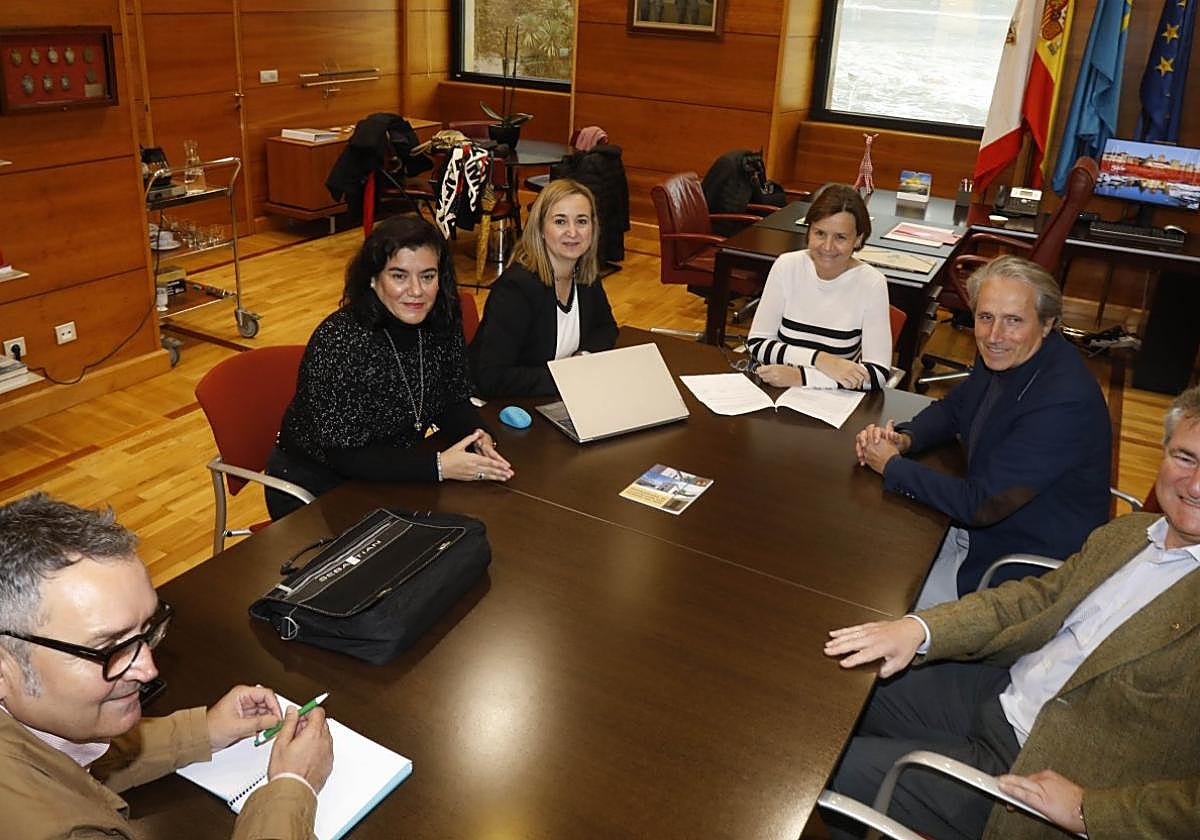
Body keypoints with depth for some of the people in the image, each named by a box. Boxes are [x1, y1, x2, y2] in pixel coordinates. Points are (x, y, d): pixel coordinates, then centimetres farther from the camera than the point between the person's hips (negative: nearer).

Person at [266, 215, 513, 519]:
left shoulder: (442, 325, -9)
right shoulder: (338, 343, -27)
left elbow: (454, 401, 4)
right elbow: (343, 456, -25)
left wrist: (477, 438, -18)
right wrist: (437, 465, -31)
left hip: (393, 481, 6)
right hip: (317, 488, -6)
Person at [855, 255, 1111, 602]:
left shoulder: (1065, 402, -31)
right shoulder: (1004, 357, -4)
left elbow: (979, 504, -29)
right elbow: (952, 409, 15)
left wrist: (891, 465, -18)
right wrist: (903, 439, -7)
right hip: (979, 521, 8)